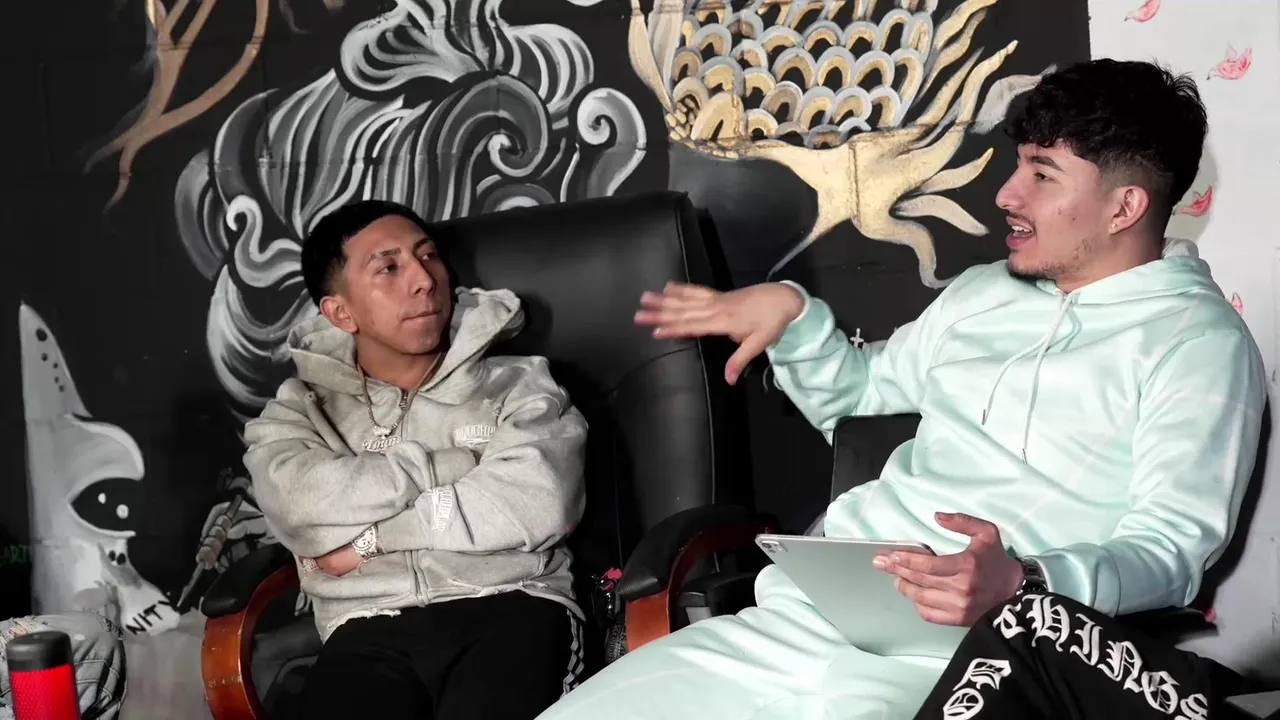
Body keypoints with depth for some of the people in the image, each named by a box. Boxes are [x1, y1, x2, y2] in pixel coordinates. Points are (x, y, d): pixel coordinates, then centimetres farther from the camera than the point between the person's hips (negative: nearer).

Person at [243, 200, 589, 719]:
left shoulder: (518, 385, 15)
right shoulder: (298, 411, 19)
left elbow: (538, 502, -5)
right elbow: (301, 503, -4)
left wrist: (370, 537, -2)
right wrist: (461, 466, 1)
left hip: (509, 610, -1)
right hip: (371, 633, 1)